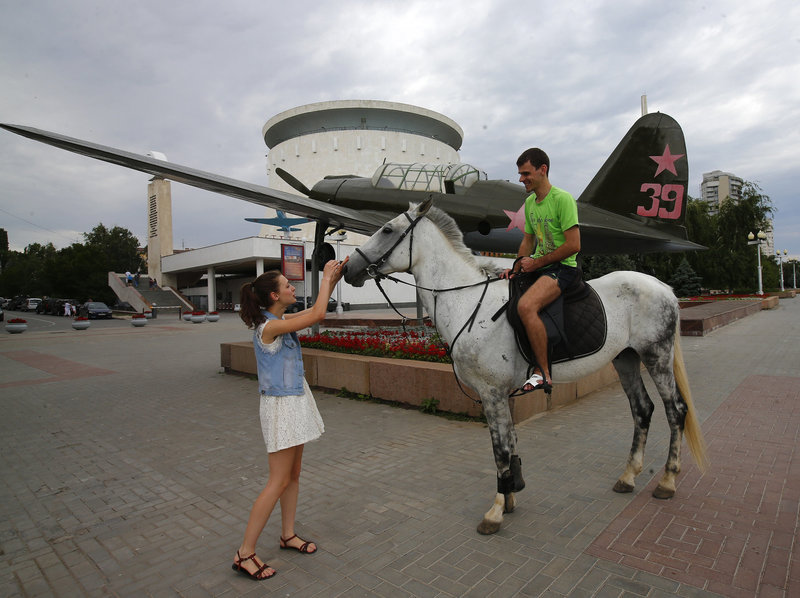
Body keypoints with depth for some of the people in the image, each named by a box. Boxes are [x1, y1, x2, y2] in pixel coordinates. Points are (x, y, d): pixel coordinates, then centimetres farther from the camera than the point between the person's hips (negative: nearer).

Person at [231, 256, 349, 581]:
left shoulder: (282, 320, 5)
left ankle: (288, 535, 33)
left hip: (297, 399, 9)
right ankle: (245, 554, 12)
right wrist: (326, 277, -14)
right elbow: (317, 315, -27)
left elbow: (314, 311, 16)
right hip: (281, 406, -9)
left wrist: (334, 277, 8)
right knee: (279, 481, -1)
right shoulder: (269, 327, -22)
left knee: (293, 474, 18)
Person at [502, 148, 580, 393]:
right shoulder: (530, 202, 13)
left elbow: (573, 246, -18)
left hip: (562, 267, -9)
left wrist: (536, 263, -15)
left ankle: (543, 373, -22)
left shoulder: (563, 199, -12)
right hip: (537, 265, 9)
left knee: (525, 306, -33)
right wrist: (516, 268, 3)